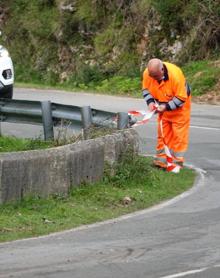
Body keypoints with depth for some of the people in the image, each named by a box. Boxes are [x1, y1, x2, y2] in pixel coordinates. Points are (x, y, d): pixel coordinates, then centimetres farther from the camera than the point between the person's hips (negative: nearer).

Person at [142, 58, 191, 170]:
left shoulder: (175, 75, -37)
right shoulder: (147, 73, -23)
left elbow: (181, 98, -28)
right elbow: (146, 89, -2)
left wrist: (167, 107, -35)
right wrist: (150, 101, -19)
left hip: (179, 105, -5)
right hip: (163, 106, 5)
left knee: (178, 134, -6)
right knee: (162, 133, 7)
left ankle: (177, 162, -3)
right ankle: (161, 159, 14)